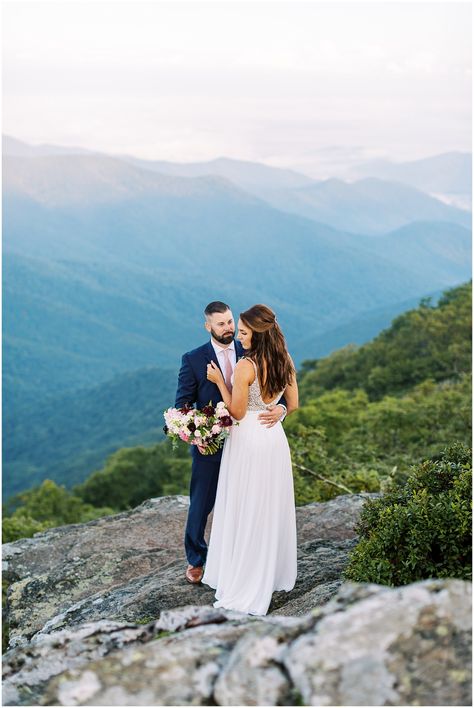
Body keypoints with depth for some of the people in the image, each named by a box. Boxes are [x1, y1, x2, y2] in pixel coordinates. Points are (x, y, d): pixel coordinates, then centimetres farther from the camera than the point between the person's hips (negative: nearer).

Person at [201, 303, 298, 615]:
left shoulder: (245, 366, -20)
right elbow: (292, 405, 8)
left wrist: (219, 381, -7)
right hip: (275, 438, 7)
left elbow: (237, 412, -14)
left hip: (248, 441, -7)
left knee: (245, 513, 2)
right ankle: (276, 573, 32)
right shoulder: (286, 361, 0)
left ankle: (245, 587, 9)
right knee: (272, 508, 19)